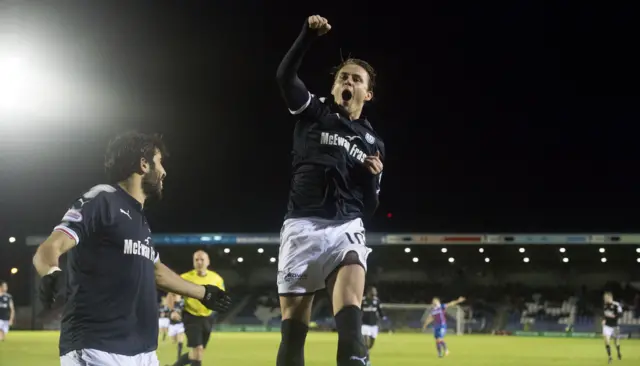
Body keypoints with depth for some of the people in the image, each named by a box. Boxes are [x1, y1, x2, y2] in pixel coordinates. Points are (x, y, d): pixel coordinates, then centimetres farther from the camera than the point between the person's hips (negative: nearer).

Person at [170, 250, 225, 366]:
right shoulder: (186, 277, -10)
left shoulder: (216, 278, -2)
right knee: (197, 350, -17)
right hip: (191, 317, -4)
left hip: (207, 318, 4)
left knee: (196, 353, 11)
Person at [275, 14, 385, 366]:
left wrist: (374, 176, -1)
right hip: (302, 225, -1)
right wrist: (307, 35, -21)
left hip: (345, 227, 1)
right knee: (293, 328, -3)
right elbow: (284, 76, -8)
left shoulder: (373, 142, 19)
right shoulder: (313, 111, 11)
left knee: (350, 313, -24)